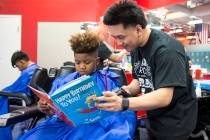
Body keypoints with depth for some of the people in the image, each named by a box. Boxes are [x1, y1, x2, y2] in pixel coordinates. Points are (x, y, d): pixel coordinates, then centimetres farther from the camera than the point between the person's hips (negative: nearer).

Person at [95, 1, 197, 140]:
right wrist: (127, 89, -12)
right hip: (153, 119, 7)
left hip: (175, 122, -7)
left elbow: (164, 97, -31)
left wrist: (124, 104, -40)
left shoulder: (166, 49, -25)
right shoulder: (135, 47, 0)